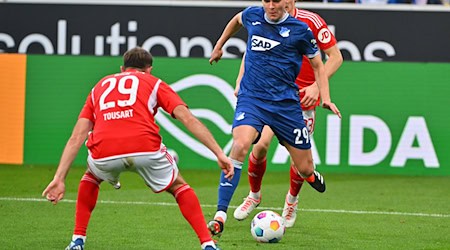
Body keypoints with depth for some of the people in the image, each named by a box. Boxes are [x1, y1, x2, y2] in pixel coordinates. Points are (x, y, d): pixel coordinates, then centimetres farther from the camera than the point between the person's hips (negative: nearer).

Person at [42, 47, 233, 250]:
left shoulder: (100, 86, 32)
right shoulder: (154, 83, 25)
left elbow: (76, 137, 23)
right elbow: (188, 119, 11)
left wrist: (59, 179, 20)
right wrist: (219, 154, 9)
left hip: (104, 153, 2)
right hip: (146, 149, -2)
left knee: (91, 178, 37)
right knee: (178, 186, 26)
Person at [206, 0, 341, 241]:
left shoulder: (300, 30, -3)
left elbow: (317, 65, 9)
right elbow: (236, 19, 28)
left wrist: (325, 98, -3)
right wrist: (218, 46, 34)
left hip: (285, 102, 0)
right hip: (251, 98, 0)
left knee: (305, 170, 4)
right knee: (239, 145, -29)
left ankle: (310, 174, 46)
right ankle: (220, 215, -29)